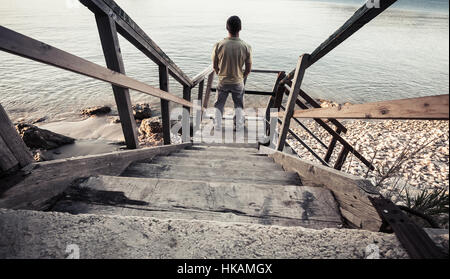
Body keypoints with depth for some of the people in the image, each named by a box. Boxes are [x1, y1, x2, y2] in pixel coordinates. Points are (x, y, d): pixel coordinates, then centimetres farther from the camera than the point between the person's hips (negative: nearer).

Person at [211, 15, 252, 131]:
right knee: (239, 104, 21)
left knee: (219, 104, 18)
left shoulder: (219, 45, -14)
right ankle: (239, 125, 27)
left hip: (223, 82, 0)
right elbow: (248, 68, -4)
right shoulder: (246, 47, -13)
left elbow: (215, 66, -2)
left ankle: (217, 125, 23)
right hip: (238, 82, 0)